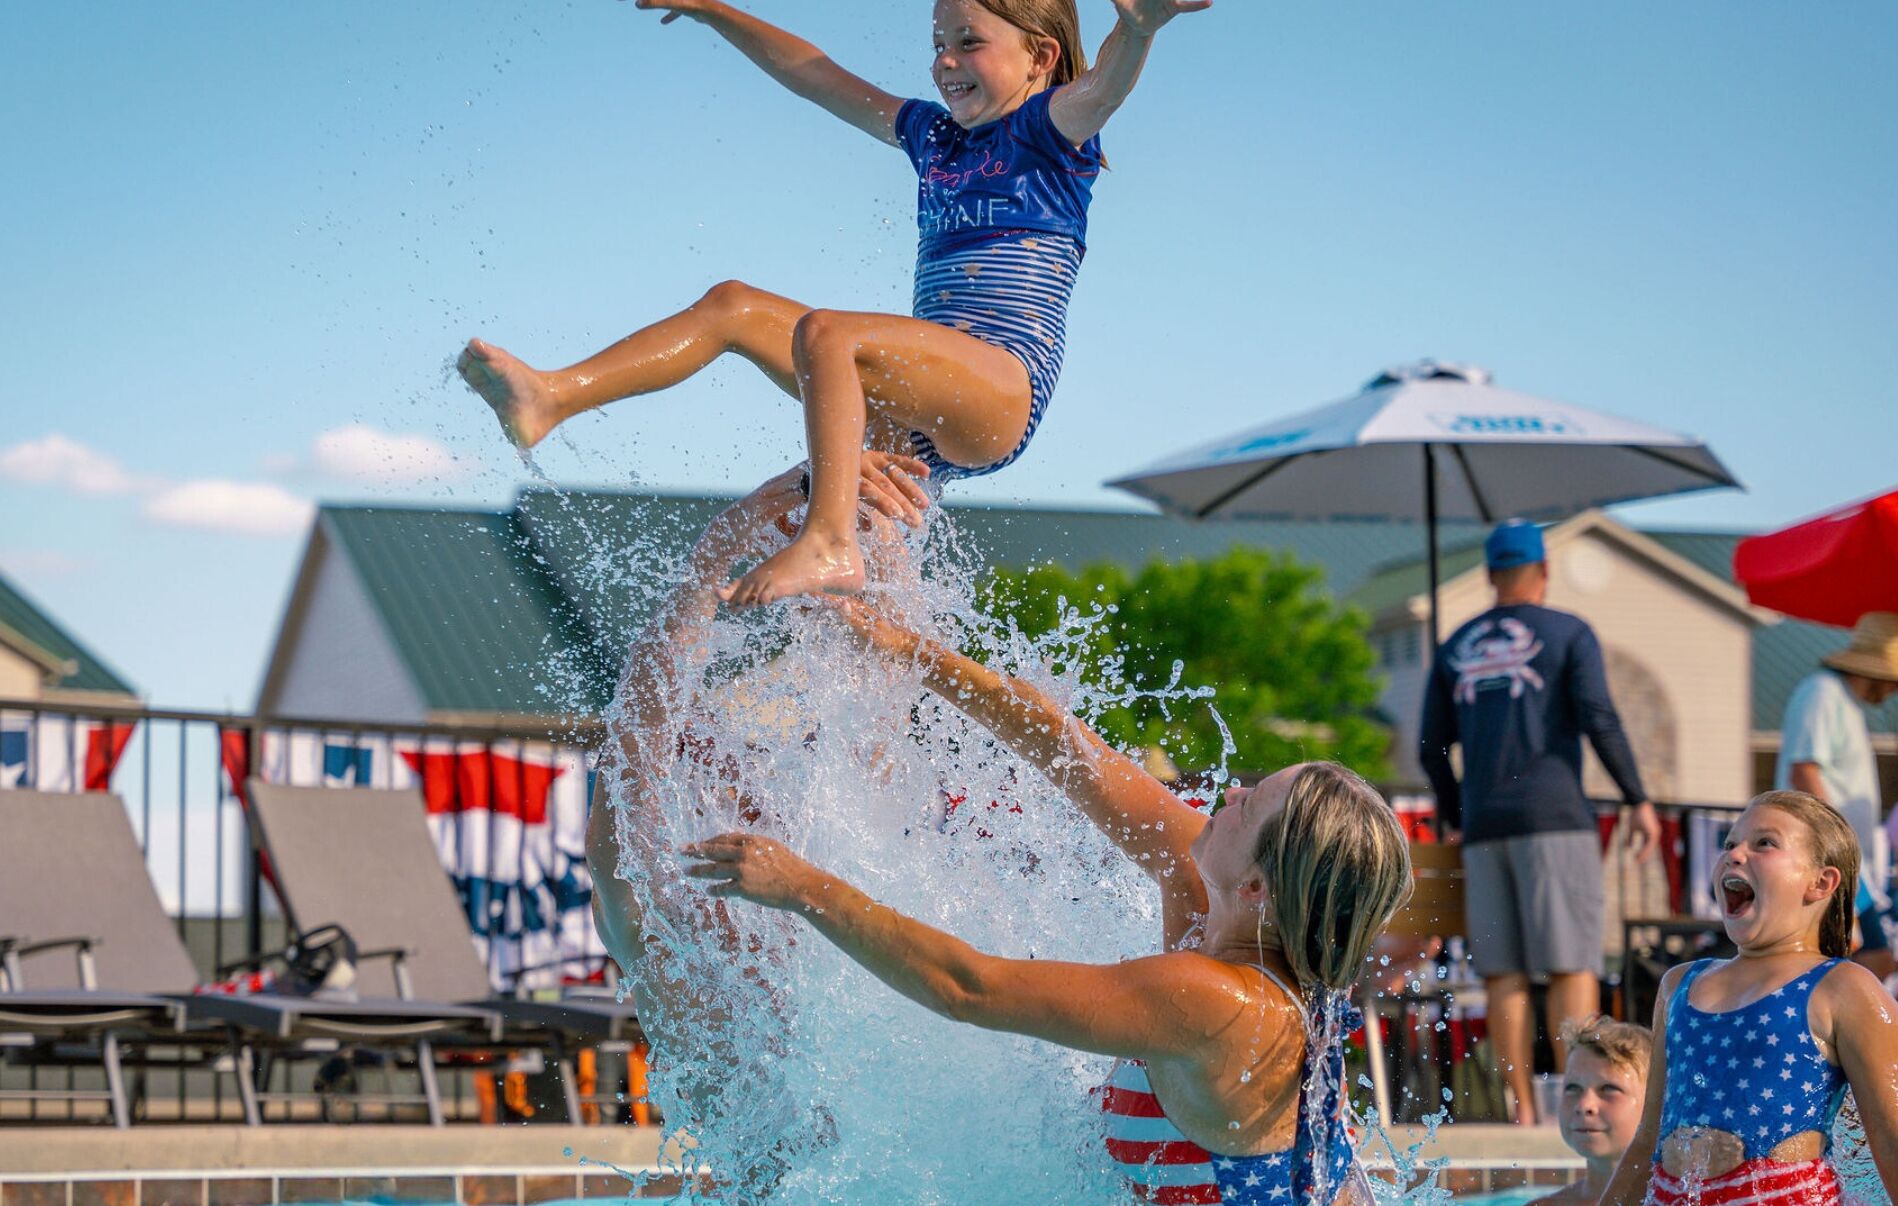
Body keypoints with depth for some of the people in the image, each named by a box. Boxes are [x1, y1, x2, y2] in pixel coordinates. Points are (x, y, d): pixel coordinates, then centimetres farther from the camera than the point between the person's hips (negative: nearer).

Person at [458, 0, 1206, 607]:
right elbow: (813, 75, 31)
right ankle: (553, 398, -5)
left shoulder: (1048, 131, 2)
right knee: (734, 305, 5)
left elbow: (1106, 83, -22)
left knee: (822, 332, -32)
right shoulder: (933, 136, 23)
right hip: (920, 408, 8)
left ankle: (830, 543, -44)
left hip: (1003, 392, -8)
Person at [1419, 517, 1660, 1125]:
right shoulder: (1569, 632, 4)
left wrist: (1452, 818, 28)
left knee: (1503, 972, 3)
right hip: (1554, 815, -4)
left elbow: (1432, 748, 16)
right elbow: (1599, 720, -8)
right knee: (1572, 965, -4)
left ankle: (1524, 1111, -1)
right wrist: (1638, 800, -2)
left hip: (1483, 824, 4)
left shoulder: (1455, 647, 16)